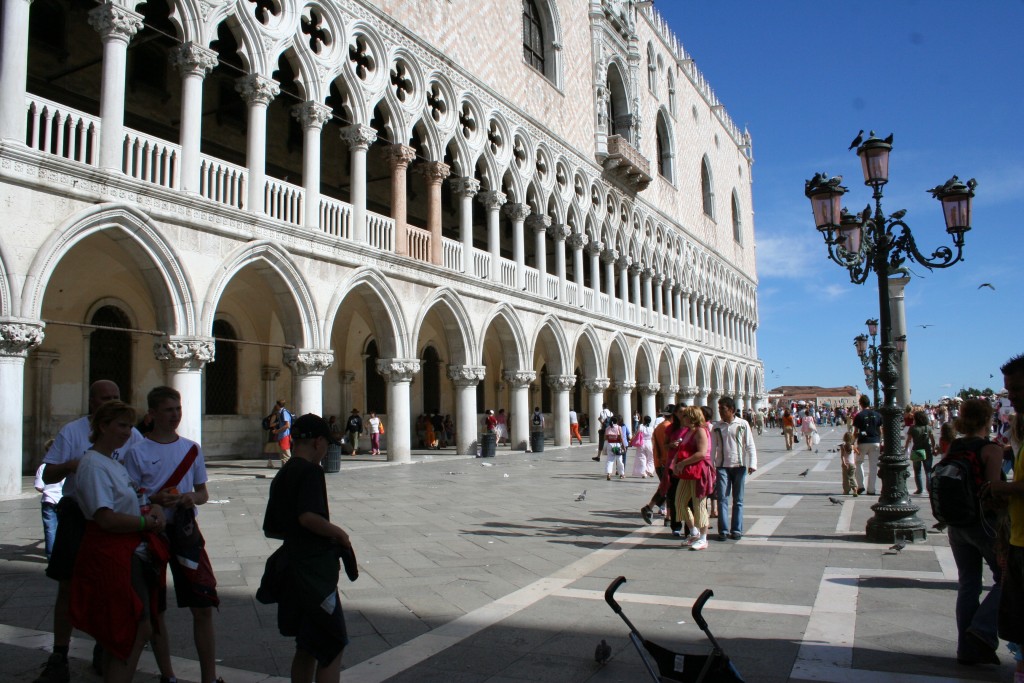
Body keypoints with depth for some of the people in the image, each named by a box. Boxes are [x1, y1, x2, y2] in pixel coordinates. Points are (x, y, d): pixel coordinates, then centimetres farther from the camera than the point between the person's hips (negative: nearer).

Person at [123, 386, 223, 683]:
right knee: (154, 610, 9)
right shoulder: (137, 452, -3)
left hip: (185, 530, 2)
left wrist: (193, 497, -10)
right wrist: (156, 500, -21)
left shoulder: (192, 449, 6)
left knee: (203, 607, -1)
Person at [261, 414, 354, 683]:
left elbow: (270, 529, 18)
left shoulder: (281, 476, 12)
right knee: (332, 648, -1)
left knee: (307, 647, 19)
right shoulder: (310, 471, -14)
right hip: (314, 569, -9)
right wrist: (338, 533, -14)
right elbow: (308, 516, -29)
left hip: (291, 566, 9)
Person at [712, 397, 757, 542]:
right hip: (722, 466, 1)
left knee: (738, 500, 6)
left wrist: (752, 464, -11)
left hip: (739, 466, -1)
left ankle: (736, 530, 12)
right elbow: (712, 447, 8)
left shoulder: (743, 424, 0)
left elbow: (750, 446, -1)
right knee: (722, 498, -3)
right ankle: (723, 530, 2)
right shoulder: (717, 426, 6)